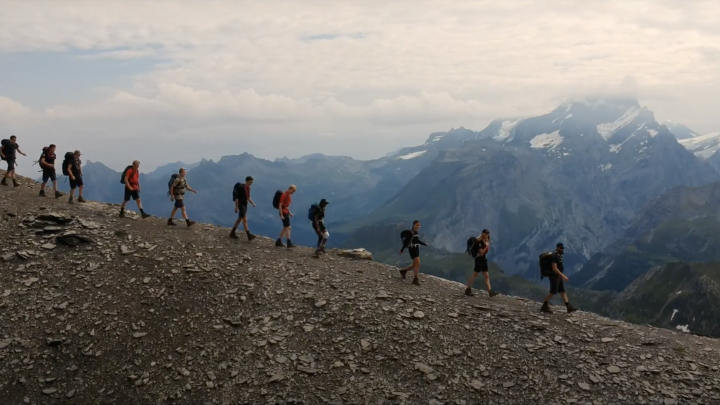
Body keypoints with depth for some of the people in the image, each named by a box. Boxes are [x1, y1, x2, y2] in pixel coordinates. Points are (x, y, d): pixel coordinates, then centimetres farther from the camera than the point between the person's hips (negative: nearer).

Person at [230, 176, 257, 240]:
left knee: (240, 219, 15)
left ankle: (232, 233, 25)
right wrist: (236, 207, -20)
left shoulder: (248, 188, 9)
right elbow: (236, 197, -17)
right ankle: (249, 235, -15)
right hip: (241, 205, -9)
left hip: (245, 205, 9)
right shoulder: (241, 187, -17)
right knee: (245, 220, -12)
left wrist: (253, 203, 4)